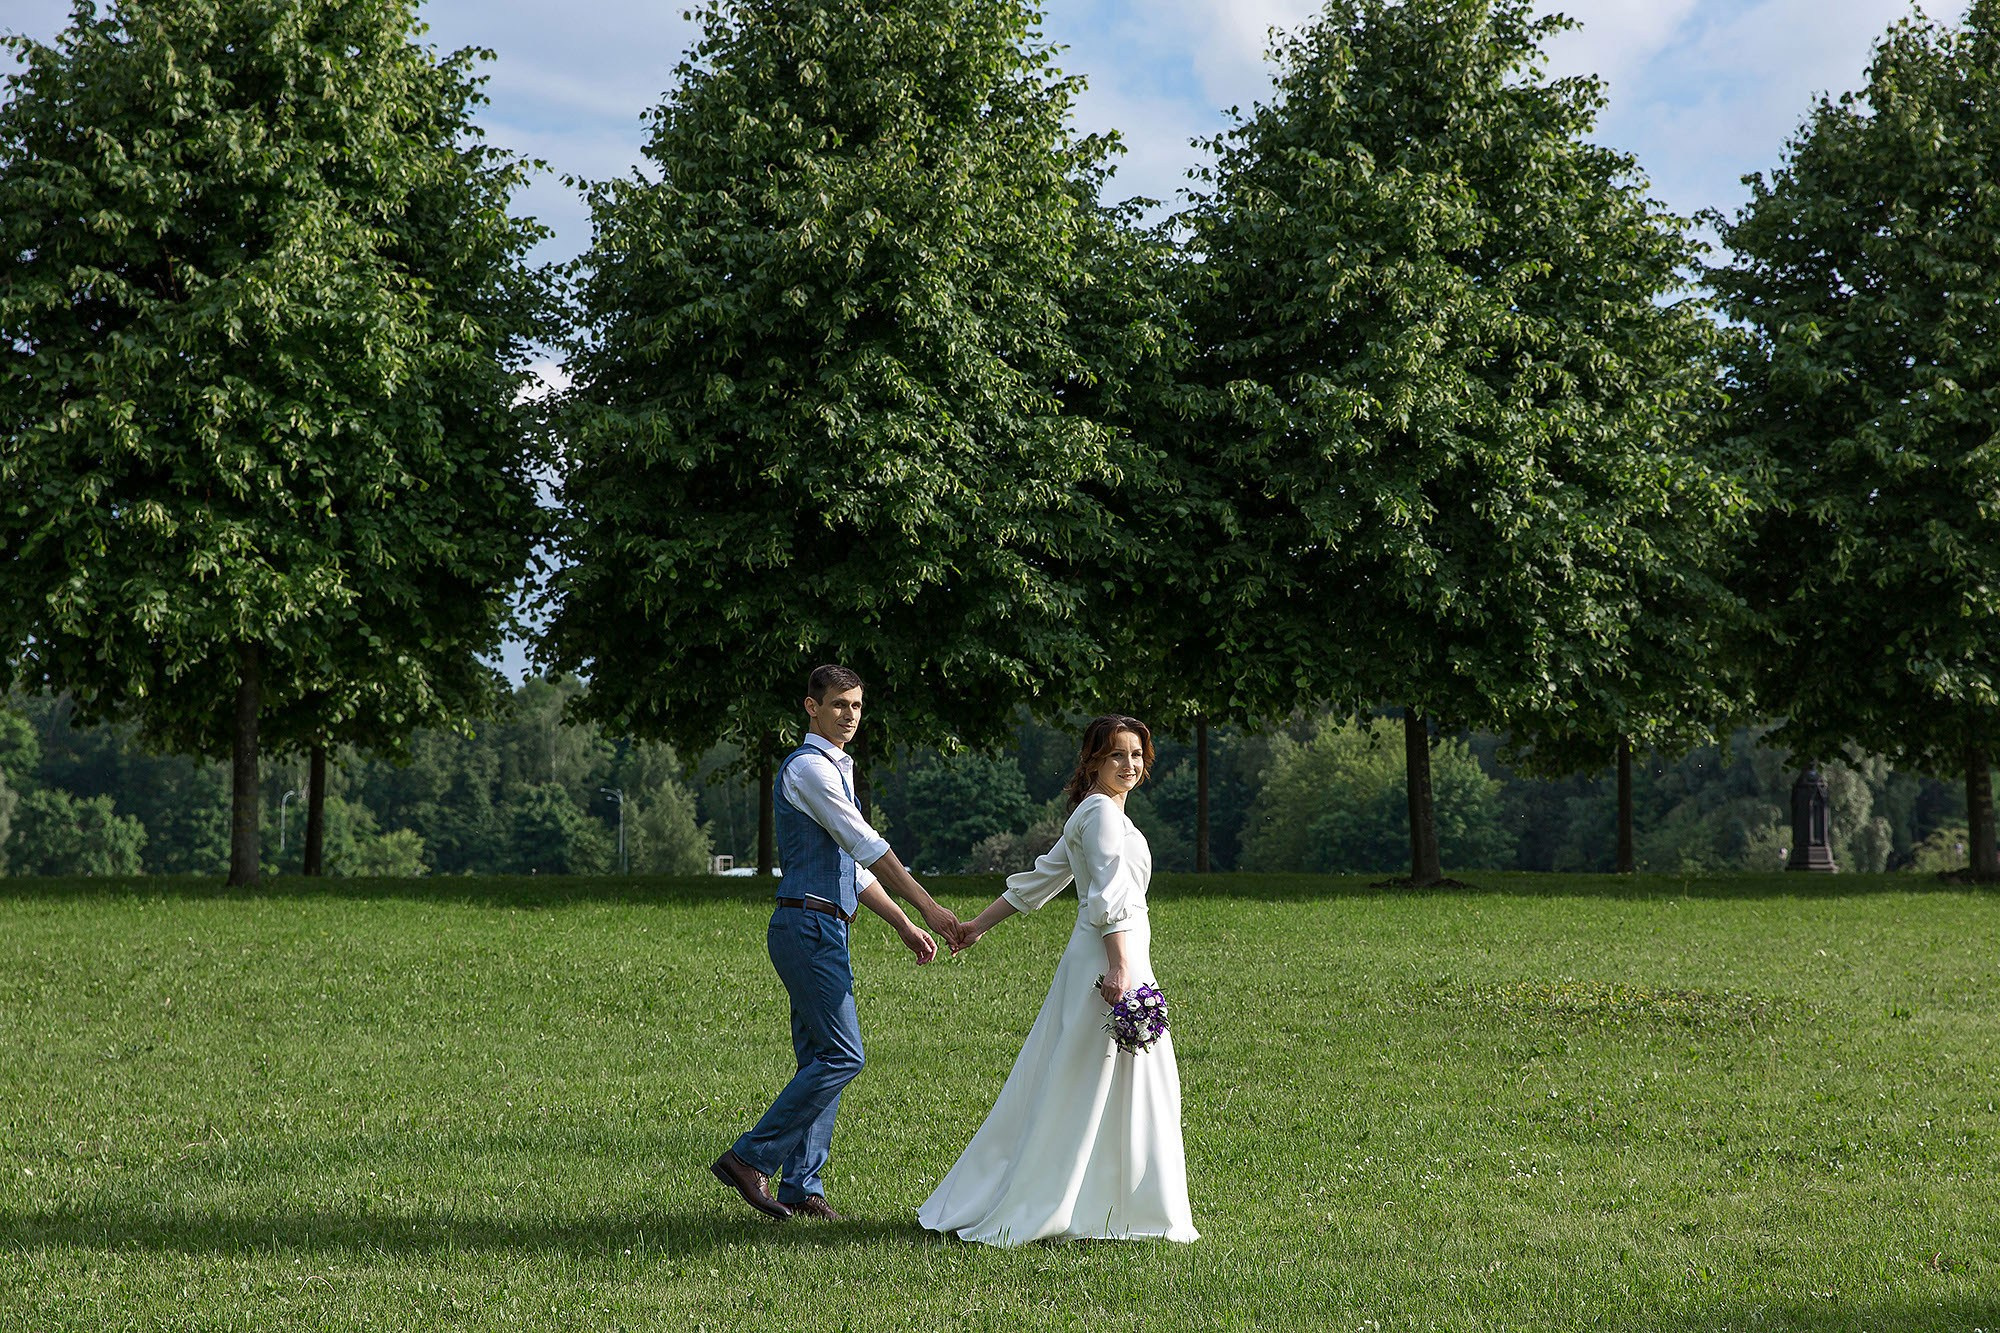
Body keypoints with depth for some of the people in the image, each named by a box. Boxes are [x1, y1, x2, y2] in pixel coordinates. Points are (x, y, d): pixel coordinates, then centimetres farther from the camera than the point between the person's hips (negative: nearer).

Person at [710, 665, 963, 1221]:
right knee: (841, 1055, -12)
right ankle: (751, 1159, -9)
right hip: (809, 927, -10)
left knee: (820, 1059, 8)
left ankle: (800, 1186, 9)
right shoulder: (808, 768, -11)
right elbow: (868, 847, -18)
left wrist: (905, 927, 22)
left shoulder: (834, 770, 22)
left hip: (824, 931, 10)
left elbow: (854, 866, 26)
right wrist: (929, 908, -20)